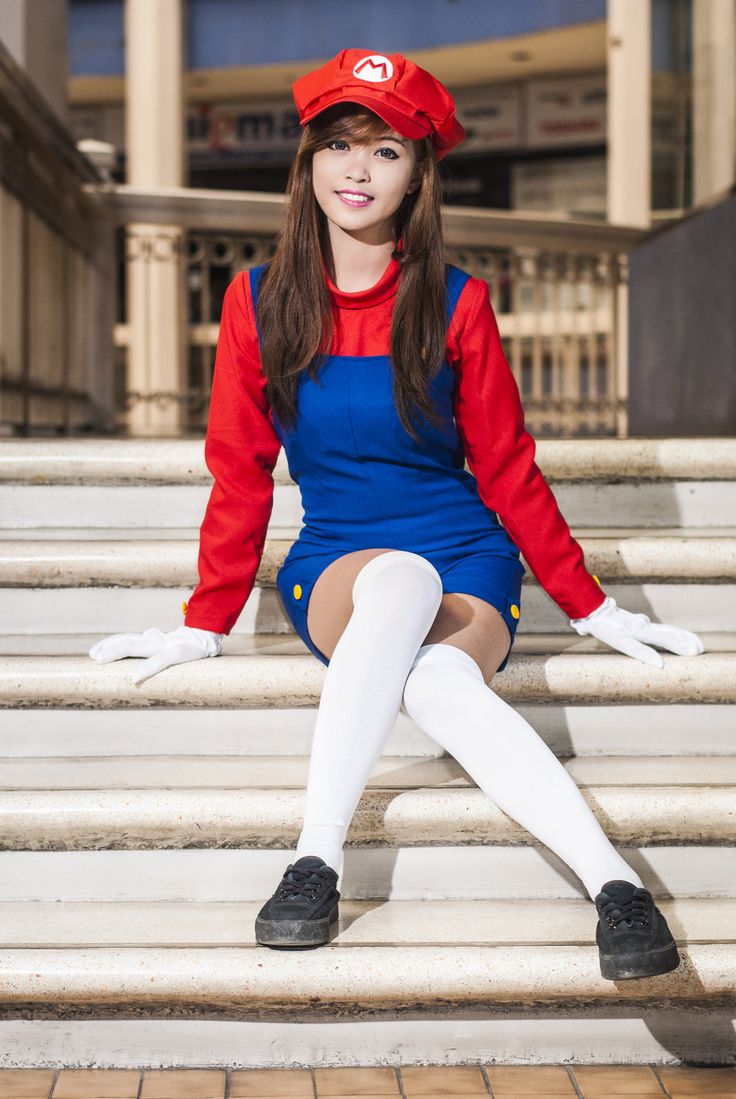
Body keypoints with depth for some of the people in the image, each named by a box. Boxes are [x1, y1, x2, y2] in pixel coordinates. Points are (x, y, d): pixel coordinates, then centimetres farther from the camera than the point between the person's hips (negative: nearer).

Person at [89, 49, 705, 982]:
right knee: (401, 578, -37)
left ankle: (616, 885, -43)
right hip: (332, 575, 1)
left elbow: (507, 473, 6)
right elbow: (240, 476, 7)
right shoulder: (259, 301, 3)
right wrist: (203, 627, 7)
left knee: (438, 682, -36)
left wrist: (593, 609, 7)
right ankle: (317, 859, -43)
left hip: (471, 566, 0)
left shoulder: (456, 305, 0)